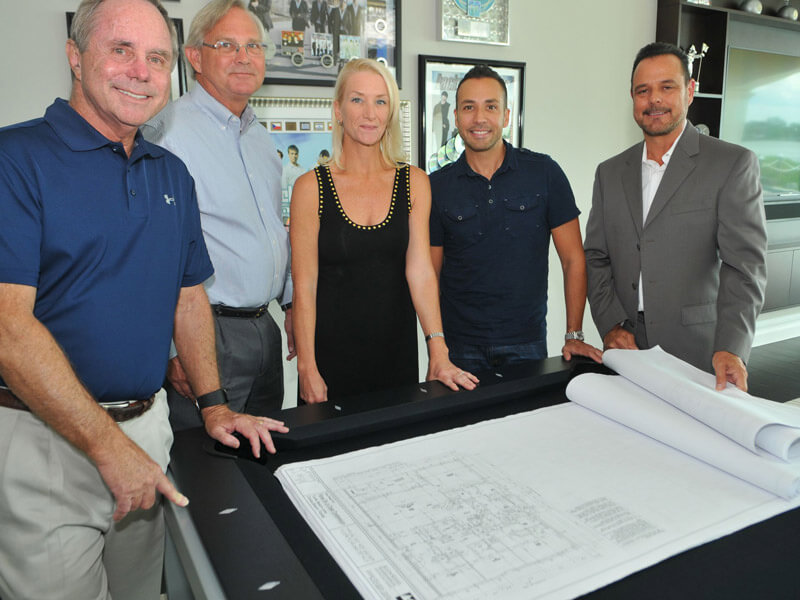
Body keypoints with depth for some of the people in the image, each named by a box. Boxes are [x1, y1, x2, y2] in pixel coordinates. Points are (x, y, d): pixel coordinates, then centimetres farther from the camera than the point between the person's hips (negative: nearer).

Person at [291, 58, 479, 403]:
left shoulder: (414, 182, 1)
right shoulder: (311, 187, -5)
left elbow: (420, 271, -5)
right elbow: (304, 286, -7)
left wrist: (439, 354, -14)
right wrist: (307, 369, -12)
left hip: (398, 351, 3)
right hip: (332, 352, -2)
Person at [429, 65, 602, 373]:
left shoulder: (544, 172, -2)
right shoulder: (437, 186, 0)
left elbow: (572, 259, 1)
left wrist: (574, 335, -4)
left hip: (527, 344, 0)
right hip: (460, 347, 0)